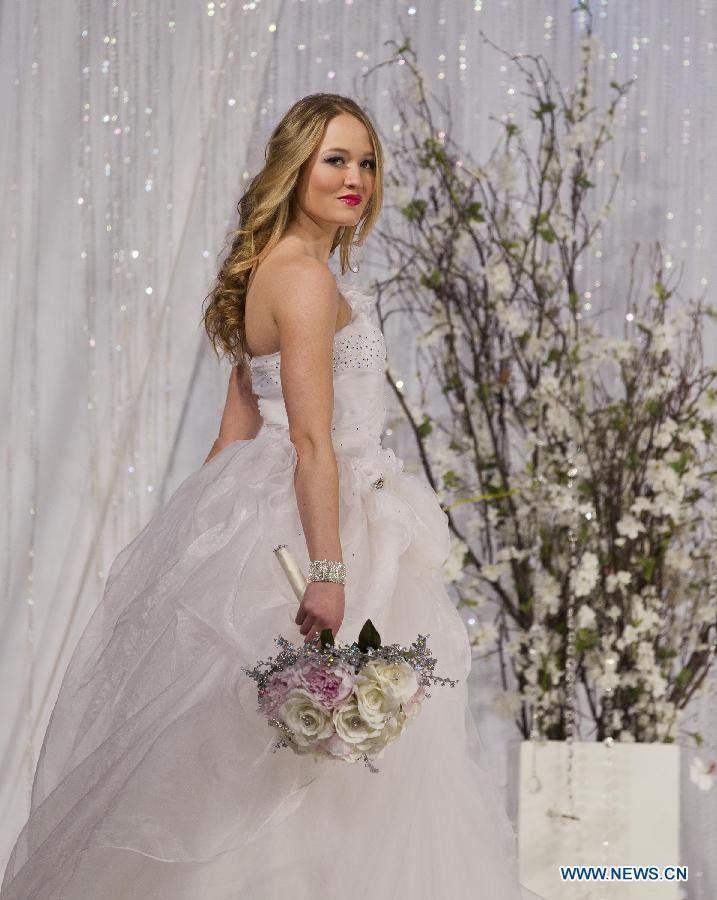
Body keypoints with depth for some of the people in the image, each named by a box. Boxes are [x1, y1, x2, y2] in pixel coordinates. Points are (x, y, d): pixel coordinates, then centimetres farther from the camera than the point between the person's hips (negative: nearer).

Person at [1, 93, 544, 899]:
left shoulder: (270, 271, 14)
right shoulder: (305, 276, -15)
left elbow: (241, 426, 18)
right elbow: (312, 440, -22)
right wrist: (329, 573, -25)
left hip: (258, 511, 10)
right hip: (303, 526, -10)